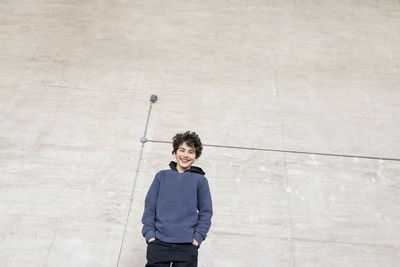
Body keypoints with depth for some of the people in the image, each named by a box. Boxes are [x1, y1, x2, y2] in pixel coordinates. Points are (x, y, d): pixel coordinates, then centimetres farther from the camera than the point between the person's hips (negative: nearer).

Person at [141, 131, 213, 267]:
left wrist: (197, 238, -4)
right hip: (158, 243, 1)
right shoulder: (161, 176, 10)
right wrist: (149, 235, -2)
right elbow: (149, 208, 8)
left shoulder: (200, 180, 7)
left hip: (187, 246, -1)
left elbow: (206, 212, 6)